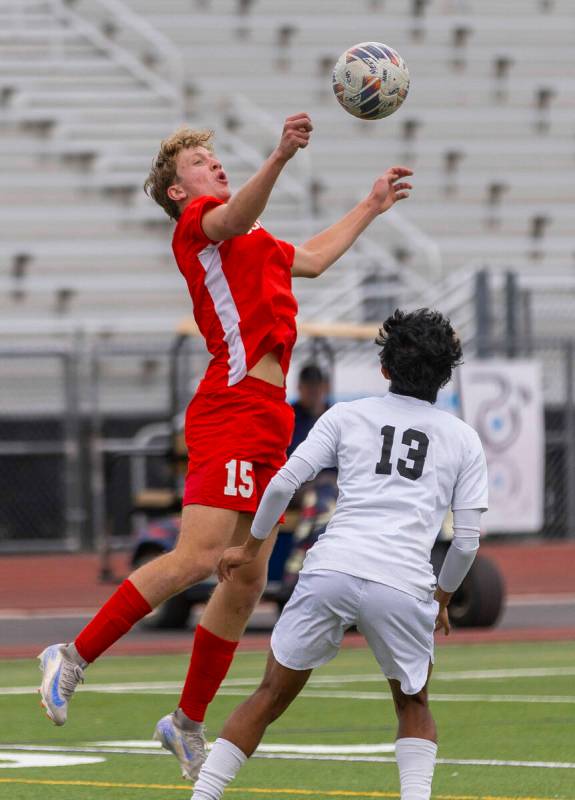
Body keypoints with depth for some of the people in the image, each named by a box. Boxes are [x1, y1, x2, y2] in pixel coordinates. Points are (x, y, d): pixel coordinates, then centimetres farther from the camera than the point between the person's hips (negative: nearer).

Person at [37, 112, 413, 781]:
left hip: (266, 424, 9)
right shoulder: (196, 224, -1)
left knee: (247, 580, 8)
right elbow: (235, 215, -25)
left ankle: (188, 723, 18)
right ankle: (74, 658, -12)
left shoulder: (253, 243, 27)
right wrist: (280, 158, -42)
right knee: (198, 556, -20)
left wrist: (370, 206, 48)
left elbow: (311, 258, 45)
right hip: (232, 409, -9)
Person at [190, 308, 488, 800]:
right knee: (414, 707, 22)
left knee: (271, 698, 12)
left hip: (330, 571, 0)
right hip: (404, 586, 0)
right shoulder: (464, 440, 16)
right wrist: (443, 596, 30)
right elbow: (467, 540, 13)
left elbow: (283, 484, 8)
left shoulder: (346, 416, 15)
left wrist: (251, 547, 22)